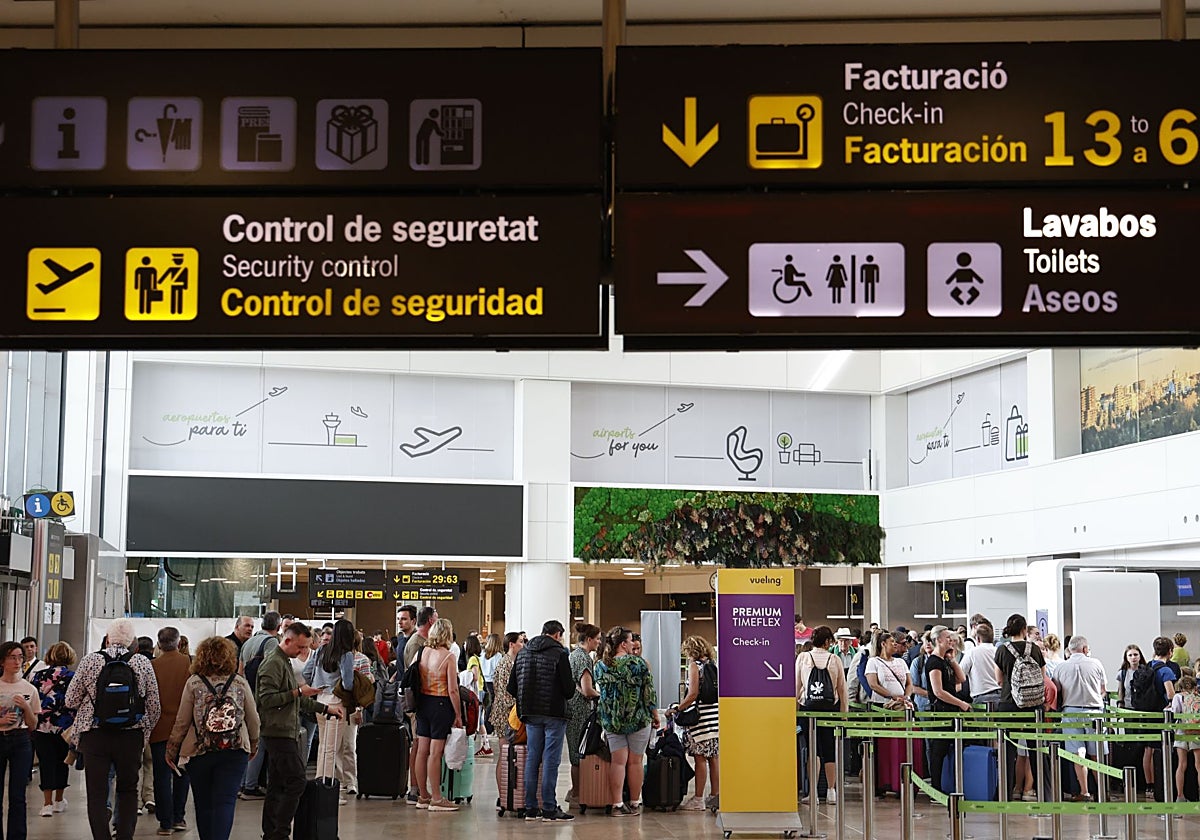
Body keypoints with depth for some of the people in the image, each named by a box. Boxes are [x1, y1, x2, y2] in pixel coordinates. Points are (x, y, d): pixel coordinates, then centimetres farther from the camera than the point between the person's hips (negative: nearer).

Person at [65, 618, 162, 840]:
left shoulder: (89, 661, -3)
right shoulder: (143, 663, -1)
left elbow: (70, 701, 2)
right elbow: (154, 707, 3)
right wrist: (145, 730, 19)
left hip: (94, 733, -1)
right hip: (132, 736, 1)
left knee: (96, 793, 4)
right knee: (128, 790, 16)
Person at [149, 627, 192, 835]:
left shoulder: (152, 666, -7)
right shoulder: (189, 664, -7)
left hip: (159, 728, -1)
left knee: (162, 776, 4)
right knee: (181, 774, 15)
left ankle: (165, 822, 4)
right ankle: (178, 818, 18)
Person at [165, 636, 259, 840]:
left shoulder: (194, 683, -3)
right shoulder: (240, 683, 0)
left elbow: (182, 722, -1)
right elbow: (253, 719, 7)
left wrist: (171, 750, 11)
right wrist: (254, 744, 24)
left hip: (200, 752, 0)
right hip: (234, 751, 0)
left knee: (204, 805, 13)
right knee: (225, 802, -5)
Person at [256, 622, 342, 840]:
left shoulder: (286, 663, 20)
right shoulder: (273, 664, -12)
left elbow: (297, 699, 28)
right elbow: (267, 699, -21)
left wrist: (326, 708, 22)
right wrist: (297, 692, -21)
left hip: (283, 733, 10)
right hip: (278, 732, -10)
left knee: (277, 786, 11)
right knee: (296, 782, -13)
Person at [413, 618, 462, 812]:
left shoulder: (420, 652, 3)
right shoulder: (448, 657, -13)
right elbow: (452, 690, -14)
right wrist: (458, 715, -6)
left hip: (422, 702, 6)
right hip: (441, 705, -6)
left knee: (422, 750, 10)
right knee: (435, 752, -5)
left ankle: (423, 796, 19)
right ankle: (436, 799, -1)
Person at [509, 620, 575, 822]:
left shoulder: (522, 654, 9)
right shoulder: (559, 654, -10)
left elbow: (511, 688, 9)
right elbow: (568, 690, -12)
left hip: (531, 714, 6)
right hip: (553, 714, -6)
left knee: (532, 759, 10)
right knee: (550, 760, -2)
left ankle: (530, 808, 12)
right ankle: (549, 809, -2)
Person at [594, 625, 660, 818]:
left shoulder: (600, 666, 1)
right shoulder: (638, 663, -9)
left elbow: (600, 692, 11)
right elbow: (649, 692, -5)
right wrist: (655, 715, 5)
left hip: (611, 721, 3)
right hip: (637, 720, -3)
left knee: (618, 761, 4)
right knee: (635, 761, 6)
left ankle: (617, 804, -2)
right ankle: (634, 804, 12)